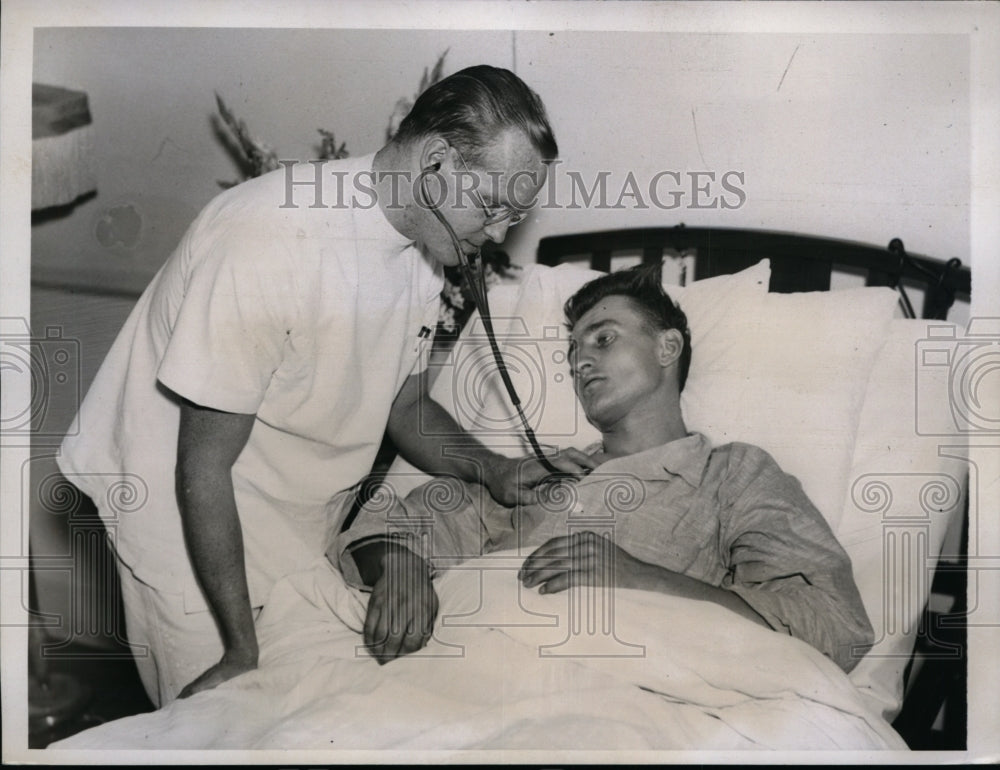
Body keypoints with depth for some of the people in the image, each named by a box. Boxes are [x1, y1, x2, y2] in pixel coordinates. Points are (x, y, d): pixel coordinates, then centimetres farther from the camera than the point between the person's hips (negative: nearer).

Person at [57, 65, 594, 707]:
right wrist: (242, 649, -20)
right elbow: (203, 467, -25)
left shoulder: (424, 244, -5)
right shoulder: (270, 241, -30)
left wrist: (494, 472, -12)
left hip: (303, 521, 7)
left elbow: (405, 407, 6)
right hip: (187, 522, -6)